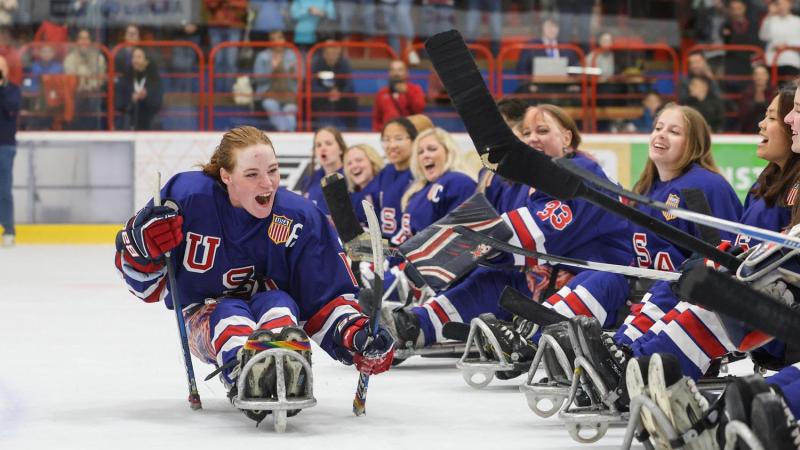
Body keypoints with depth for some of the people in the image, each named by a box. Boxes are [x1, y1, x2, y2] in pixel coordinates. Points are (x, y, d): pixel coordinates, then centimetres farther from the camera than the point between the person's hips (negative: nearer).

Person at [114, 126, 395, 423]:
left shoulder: (300, 219, -15)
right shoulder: (187, 196, -17)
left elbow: (329, 296, -11)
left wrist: (358, 338, -29)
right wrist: (142, 243, -27)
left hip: (276, 310, 0)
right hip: (206, 319, 0)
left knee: (277, 303, -33)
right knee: (229, 315, -33)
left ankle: (289, 371, -64)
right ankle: (245, 372, -66)